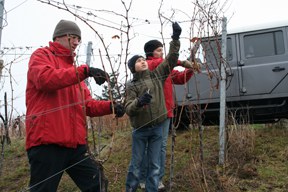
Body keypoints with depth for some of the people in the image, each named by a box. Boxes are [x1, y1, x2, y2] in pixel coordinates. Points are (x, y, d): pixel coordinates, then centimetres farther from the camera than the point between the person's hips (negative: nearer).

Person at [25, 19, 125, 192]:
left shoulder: (73, 68, 22)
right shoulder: (42, 55, 2)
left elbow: (87, 104, 19)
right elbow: (44, 78, -22)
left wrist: (110, 106, 1)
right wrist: (85, 71, -26)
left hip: (75, 142, 8)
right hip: (47, 142, -7)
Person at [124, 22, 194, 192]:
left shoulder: (157, 75, 6)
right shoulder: (132, 86, -2)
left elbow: (171, 59, 3)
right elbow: (128, 109, -11)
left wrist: (175, 38, -6)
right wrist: (139, 102, -32)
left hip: (157, 127, 2)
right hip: (140, 129, -2)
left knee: (155, 164, 7)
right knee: (136, 163, 6)